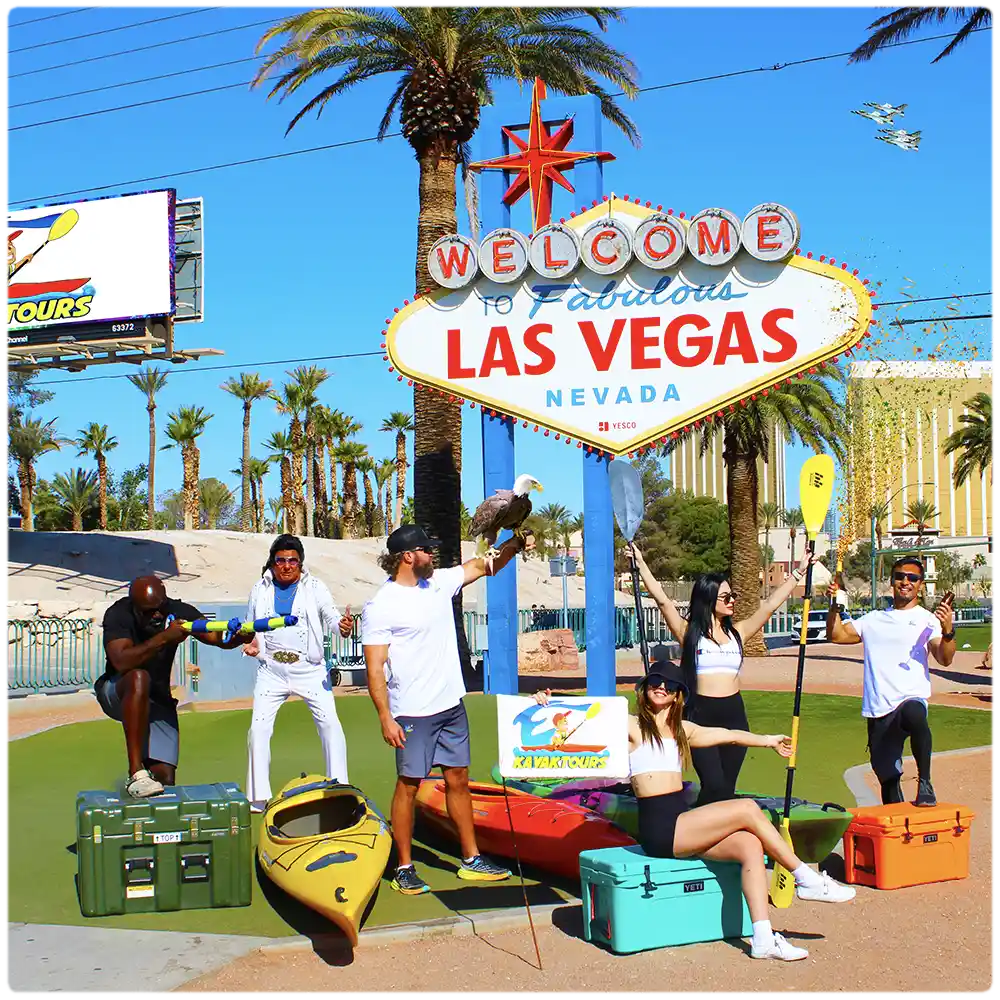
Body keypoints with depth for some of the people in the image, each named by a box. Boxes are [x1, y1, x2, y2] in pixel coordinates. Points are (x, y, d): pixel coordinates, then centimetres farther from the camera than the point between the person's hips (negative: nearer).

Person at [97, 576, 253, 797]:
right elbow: (121, 662, -37)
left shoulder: (177, 612, -12)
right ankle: (136, 774, -39)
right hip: (117, 695, -3)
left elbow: (217, 637, -23)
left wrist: (240, 635, -45)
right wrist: (164, 637, -43)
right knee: (139, 678, -39)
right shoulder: (118, 615, -20)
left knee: (165, 778, -9)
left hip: (158, 701, 4)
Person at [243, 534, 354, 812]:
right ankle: (258, 798, 10)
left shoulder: (314, 587, -3)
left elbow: (331, 615, -15)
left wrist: (343, 626, -37)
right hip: (271, 669, 2)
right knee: (259, 728, -2)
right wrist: (250, 642, -5)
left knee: (330, 723, -9)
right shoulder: (260, 589, 5)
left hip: (309, 668, -2)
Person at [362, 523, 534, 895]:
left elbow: (484, 566, 18)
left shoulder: (439, 583, 6)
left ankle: (471, 860, 21)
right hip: (412, 713, -7)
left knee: (458, 780, 12)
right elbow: (375, 668, -14)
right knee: (408, 785, 1)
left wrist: (515, 544, 1)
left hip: (451, 706, 7)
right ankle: (404, 868, 12)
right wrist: (385, 717, -19)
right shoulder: (381, 607, -13)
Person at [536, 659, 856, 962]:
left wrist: (768, 740, 43)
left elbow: (727, 735, 31)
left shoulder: (682, 729, 19)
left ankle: (763, 939, -16)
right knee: (747, 809, -16)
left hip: (684, 824, 7)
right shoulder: (630, 726, 0)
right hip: (659, 829, -7)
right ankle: (807, 879, -2)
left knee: (750, 845, -17)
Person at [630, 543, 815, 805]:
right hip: (701, 714, -4)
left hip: (734, 714, 4)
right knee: (714, 786, -15)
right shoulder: (689, 632, -1)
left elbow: (770, 605, 11)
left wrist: (798, 572, 10)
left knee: (727, 788, 8)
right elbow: (662, 599, -9)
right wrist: (641, 564, -14)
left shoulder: (737, 632, 10)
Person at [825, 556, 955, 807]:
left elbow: (945, 659, -8)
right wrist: (835, 606, 3)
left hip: (912, 698, -4)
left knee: (914, 715, -40)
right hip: (878, 710, 5)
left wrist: (948, 631, -27)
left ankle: (925, 782, -25)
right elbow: (836, 635, 18)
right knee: (887, 777, 8)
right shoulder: (874, 619, 19)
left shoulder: (928, 620, 6)